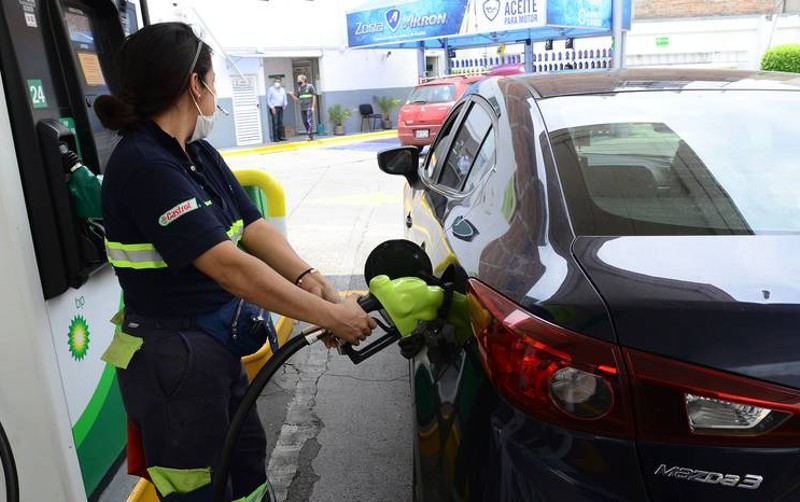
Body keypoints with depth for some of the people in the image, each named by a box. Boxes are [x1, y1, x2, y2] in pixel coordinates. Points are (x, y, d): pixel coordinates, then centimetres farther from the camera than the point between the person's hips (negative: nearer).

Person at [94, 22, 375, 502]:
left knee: (248, 460, 22)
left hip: (218, 346, 8)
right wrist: (330, 315, -25)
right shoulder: (143, 166, -23)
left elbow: (254, 228, -1)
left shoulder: (201, 155, 5)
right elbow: (229, 267, -29)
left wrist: (310, 280, -17)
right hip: (172, 360, -8)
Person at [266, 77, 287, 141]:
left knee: (281, 123, 5)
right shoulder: (271, 89, -1)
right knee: (275, 123, -10)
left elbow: (284, 98, 22)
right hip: (274, 108, -5)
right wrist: (272, 107, -11)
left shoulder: (282, 89, 15)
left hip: (280, 108, 6)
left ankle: (281, 136, 10)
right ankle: (275, 137, -10)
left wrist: (285, 103, 2)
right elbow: (268, 99, -3)